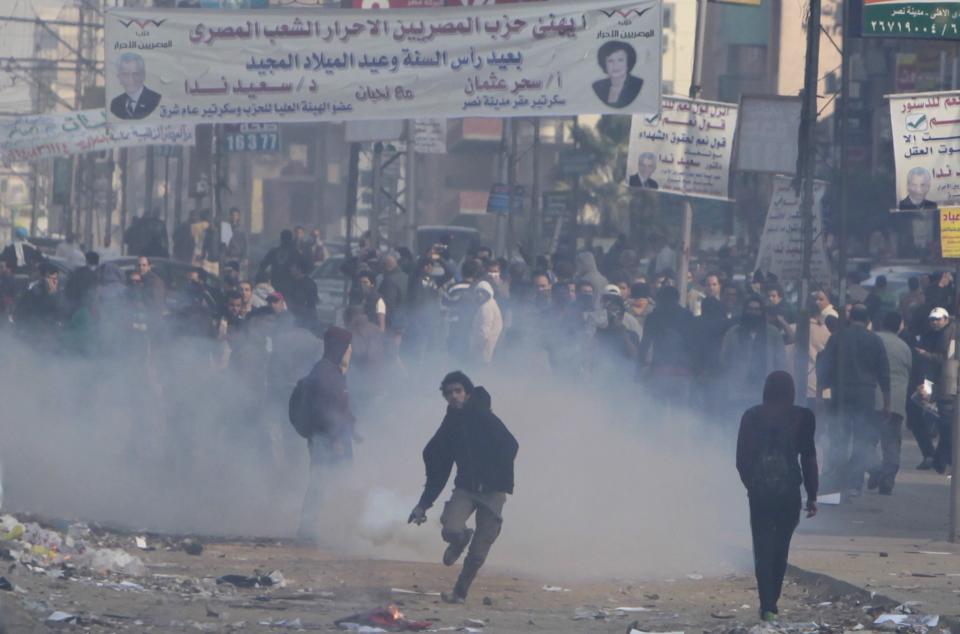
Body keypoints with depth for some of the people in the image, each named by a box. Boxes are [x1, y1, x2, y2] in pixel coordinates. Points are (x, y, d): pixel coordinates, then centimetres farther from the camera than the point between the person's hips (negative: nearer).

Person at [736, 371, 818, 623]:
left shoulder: (751, 417, 1)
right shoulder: (803, 417, -3)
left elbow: (742, 459, 4)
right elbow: (808, 459, -3)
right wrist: (812, 495, 4)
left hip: (759, 491, 0)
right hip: (789, 491, 0)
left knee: (763, 549, 2)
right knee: (780, 549, 15)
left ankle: (768, 605, -10)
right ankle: (771, 603, 17)